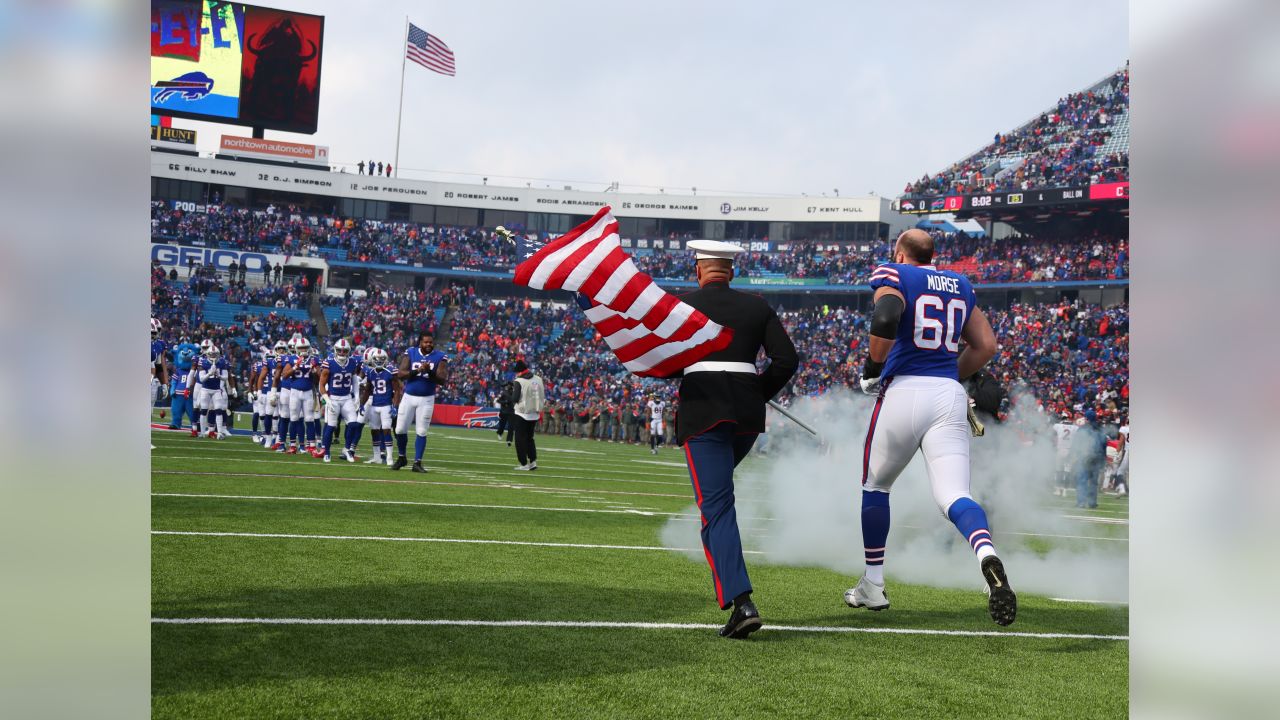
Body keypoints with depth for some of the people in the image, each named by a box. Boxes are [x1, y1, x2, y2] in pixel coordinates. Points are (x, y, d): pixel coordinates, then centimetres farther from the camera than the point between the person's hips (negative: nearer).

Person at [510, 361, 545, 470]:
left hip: (522, 414, -6)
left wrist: (513, 393, 5)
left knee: (520, 439, 3)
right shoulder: (538, 379, 3)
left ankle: (524, 464, 1)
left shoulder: (519, 381, -14)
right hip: (535, 414, 6)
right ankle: (533, 461, 8)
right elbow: (543, 396, 7)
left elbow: (515, 398, -14)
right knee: (529, 438, 18)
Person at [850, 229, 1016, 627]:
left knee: (875, 487, 17)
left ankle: (873, 586, 25)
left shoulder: (894, 275, 3)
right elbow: (985, 345, 19)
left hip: (904, 390, -3)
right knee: (954, 495, -7)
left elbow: (886, 319, -18)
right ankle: (988, 555, -40)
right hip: (950, 396, 3)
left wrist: (871, 369, -3)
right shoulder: (960, 284, 20)